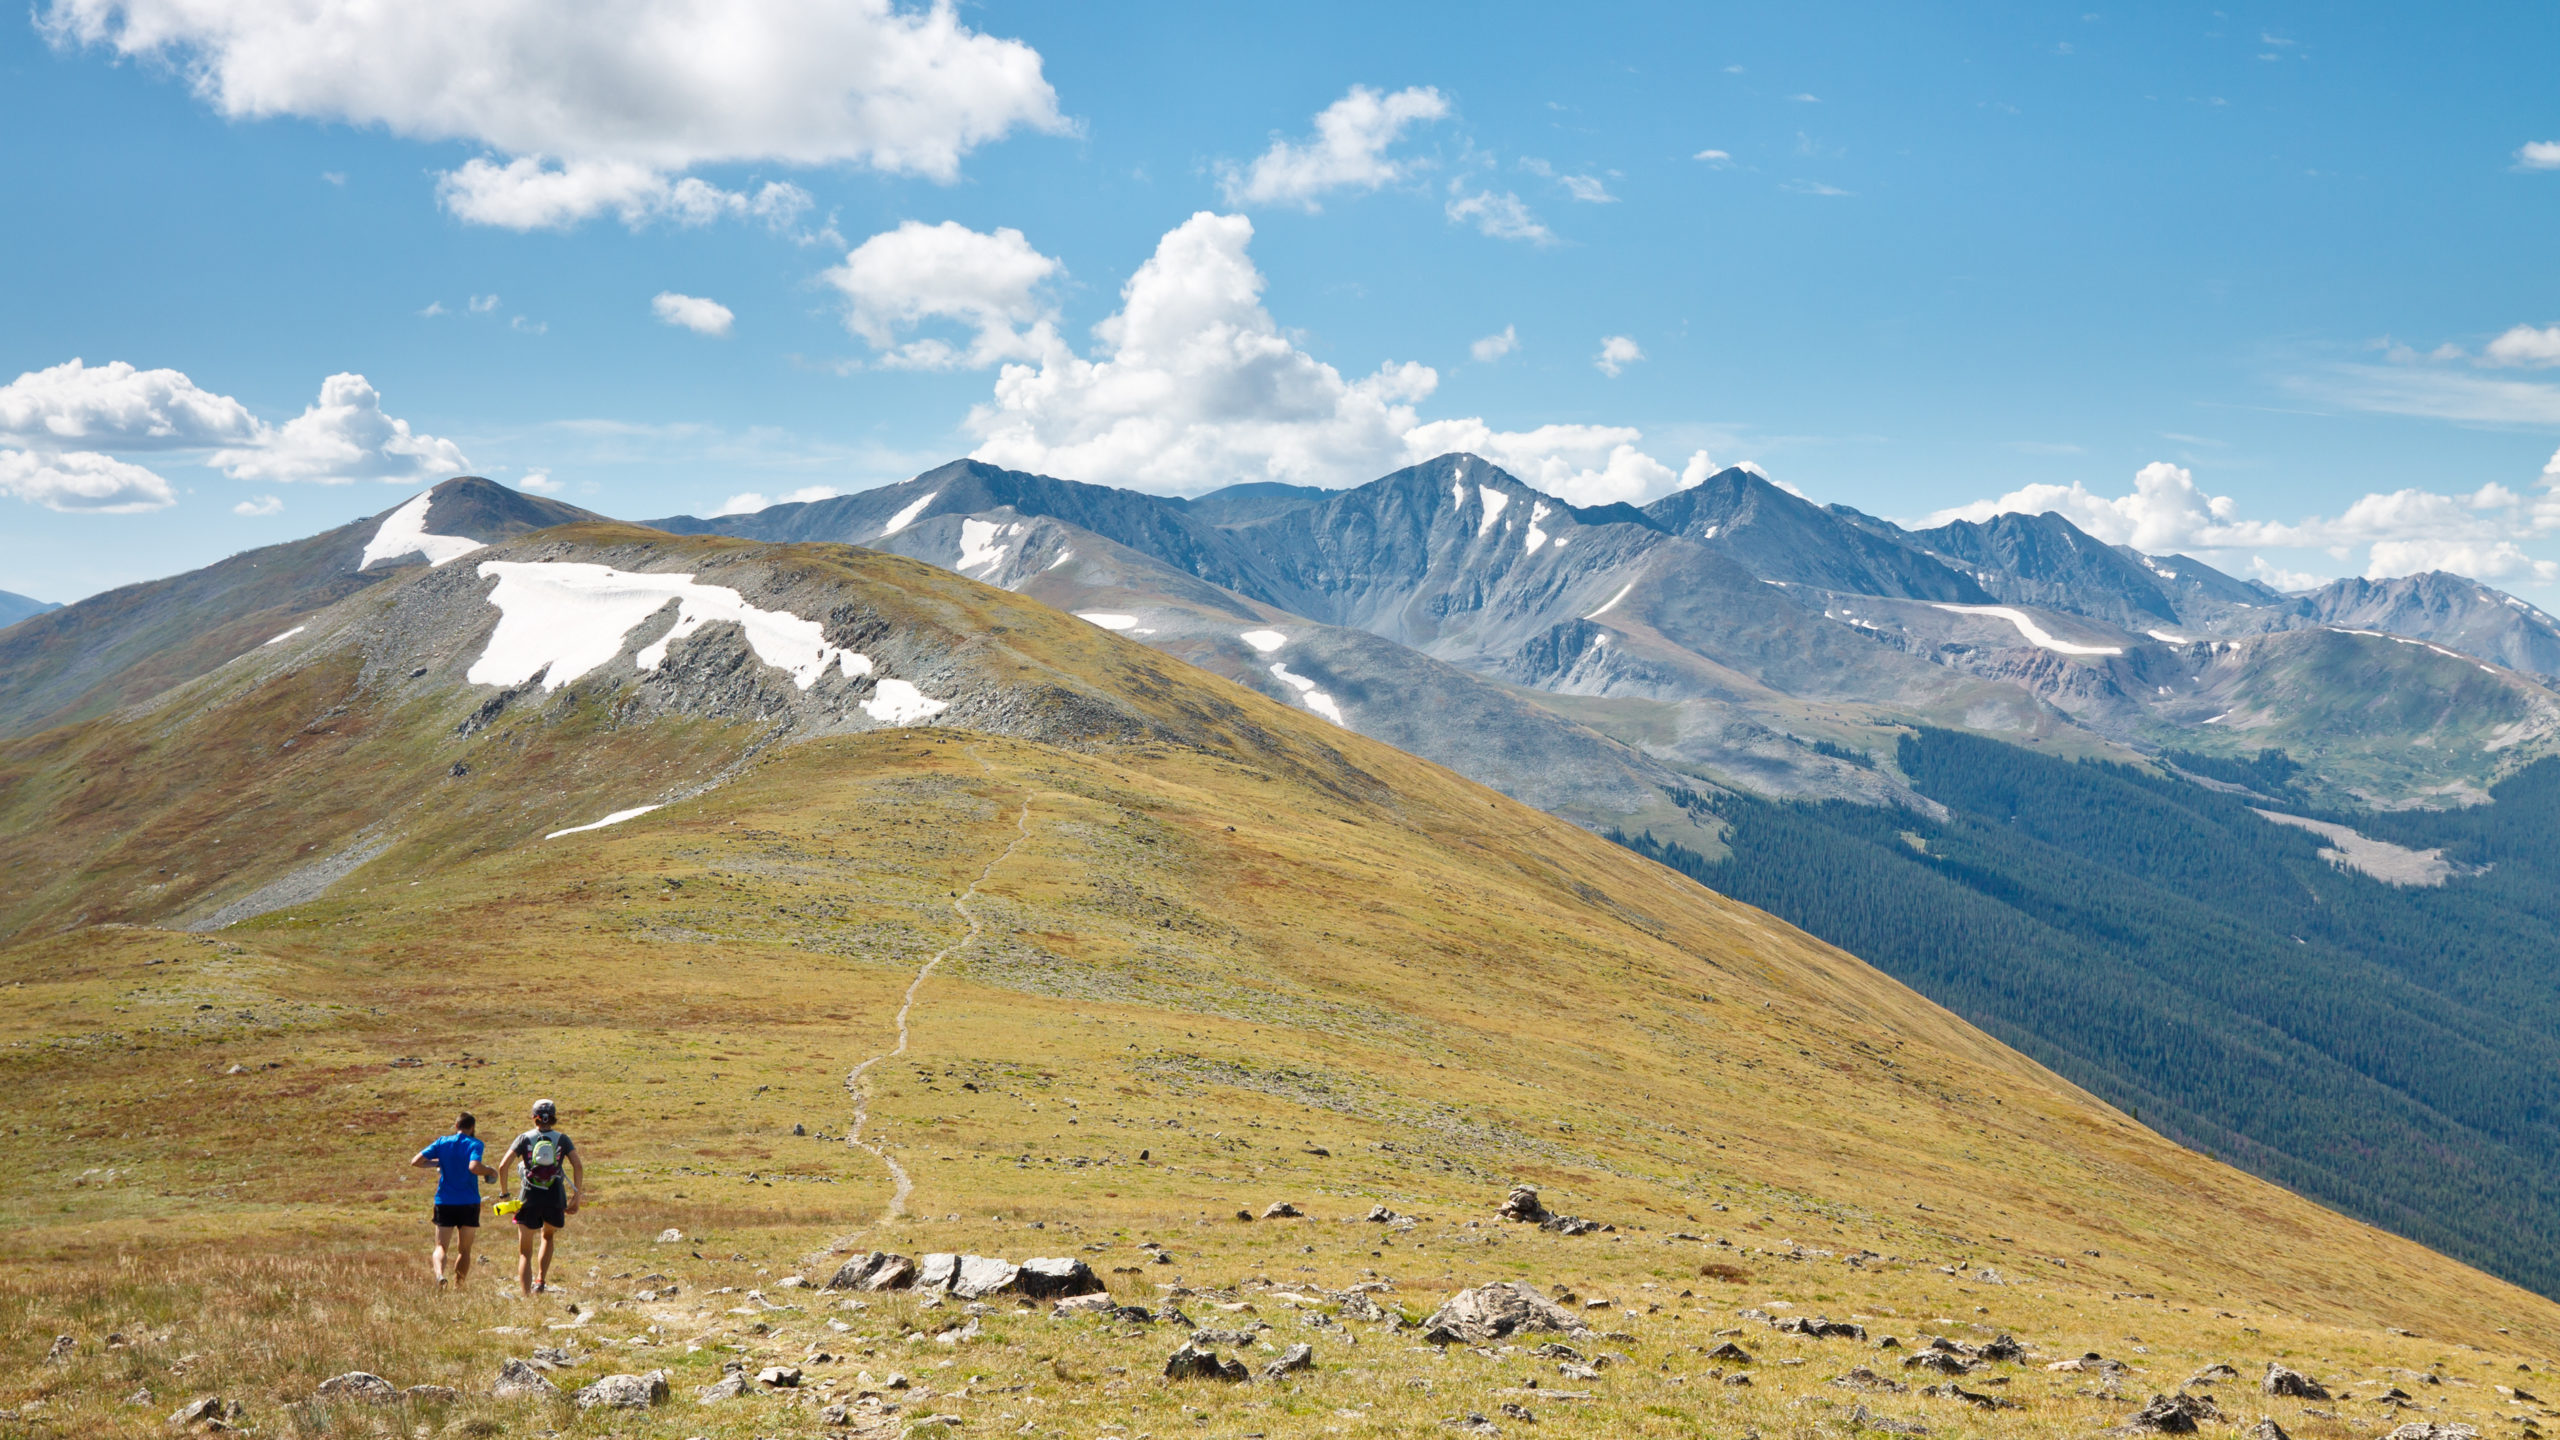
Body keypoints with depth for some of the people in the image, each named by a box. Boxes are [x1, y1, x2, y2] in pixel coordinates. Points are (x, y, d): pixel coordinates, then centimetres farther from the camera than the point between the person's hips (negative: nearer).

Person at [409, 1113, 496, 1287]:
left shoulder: (442, 1142, 5)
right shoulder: (474, 1144, -6)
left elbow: (415, 1162, 1)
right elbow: (474, 1167, -25)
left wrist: (437, 1163, 16)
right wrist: (490, 1171, -6)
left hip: (444, 1202, 2)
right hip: (469, 1204, -2)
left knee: (441, 1246, 2)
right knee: (464, 1250, 12)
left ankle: (439, 1273, -27)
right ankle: (458, 1286, 10)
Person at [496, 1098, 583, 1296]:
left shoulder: (524, 1138, 3)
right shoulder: (562, 1139, 5)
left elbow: (503, 1166, -8)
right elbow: (578, 1166, -7)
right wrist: (576, 1196, -3)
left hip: (529, 1198, -1)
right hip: (555, 1198, 1)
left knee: (525, 1252, 6)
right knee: (548, 1236, 30)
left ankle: (526, 1295, -6)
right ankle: (540, 1280, 17)